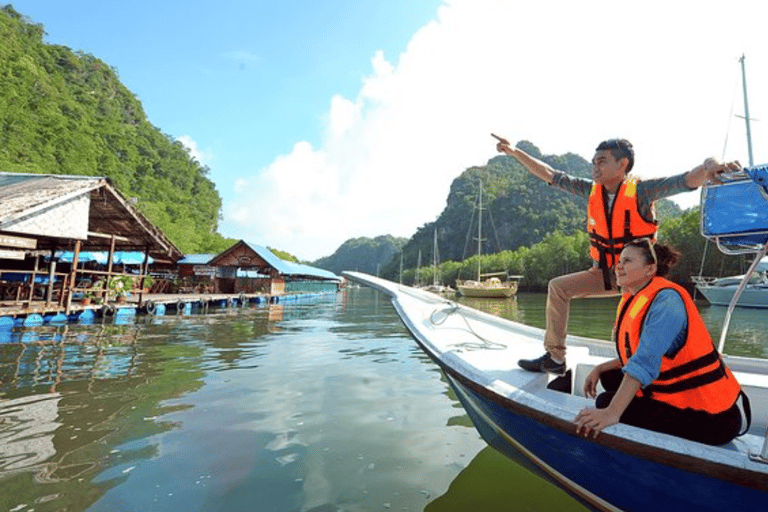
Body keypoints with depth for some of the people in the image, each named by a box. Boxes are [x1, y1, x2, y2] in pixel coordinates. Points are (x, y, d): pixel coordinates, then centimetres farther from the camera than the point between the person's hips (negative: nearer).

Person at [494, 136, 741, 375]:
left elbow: (688, 180, -27)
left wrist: (708, 167, -51)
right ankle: (554, 357, 4)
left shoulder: (641, 190, -15)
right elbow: (549, 175, -1)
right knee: (558, 287, -5)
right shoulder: (591, 190, -3)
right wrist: (515, 152, -3)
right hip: (605, 273, 5)